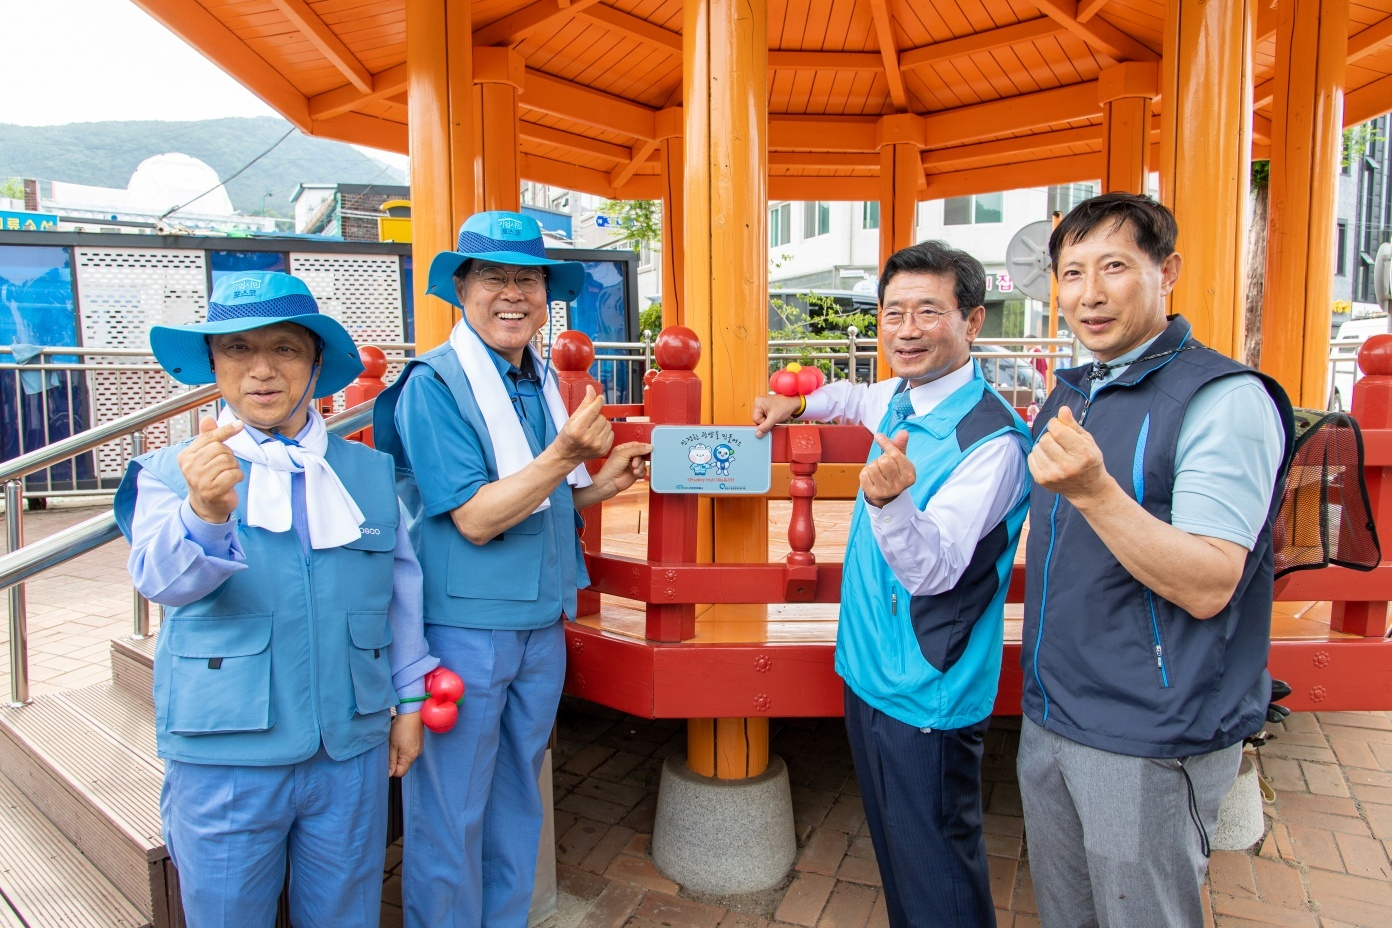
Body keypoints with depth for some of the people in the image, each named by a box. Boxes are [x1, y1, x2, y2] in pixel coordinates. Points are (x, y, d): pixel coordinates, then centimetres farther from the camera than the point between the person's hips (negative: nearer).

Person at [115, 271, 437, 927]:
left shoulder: (371, 471, 3)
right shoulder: (171, 472, -4)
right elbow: (160, 577, -22)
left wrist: (408, 699, 11)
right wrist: (203, 511, -43)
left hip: (351, 754, 2)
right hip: (224, 758, -2)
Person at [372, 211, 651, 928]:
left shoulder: (544, 383, 8)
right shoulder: (433, 385, -13)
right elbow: (475, 518, -20)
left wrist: (602, 483, -1)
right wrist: (563, 455, -29)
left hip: (541, 625, 7)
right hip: (462, 630, -6)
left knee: (516, 805, 21)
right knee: (450, 815, 9)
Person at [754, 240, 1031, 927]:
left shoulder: (993, 441, -23)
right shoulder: (900, 396, 2)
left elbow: (934, 570, -30)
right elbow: (859, 398, 28)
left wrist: (891, 500, -48)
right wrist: (797, 405, 17)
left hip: (924, 699, -8)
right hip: (868, 670, 8)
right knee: (893, 853, 25)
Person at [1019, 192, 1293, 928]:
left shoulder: (1227, 398, -15)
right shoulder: (1069, 396, 8)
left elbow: (1207, 588, -25)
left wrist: (1093, 491, -34)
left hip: (1152, 738, -7)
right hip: (1048, 718, 7)